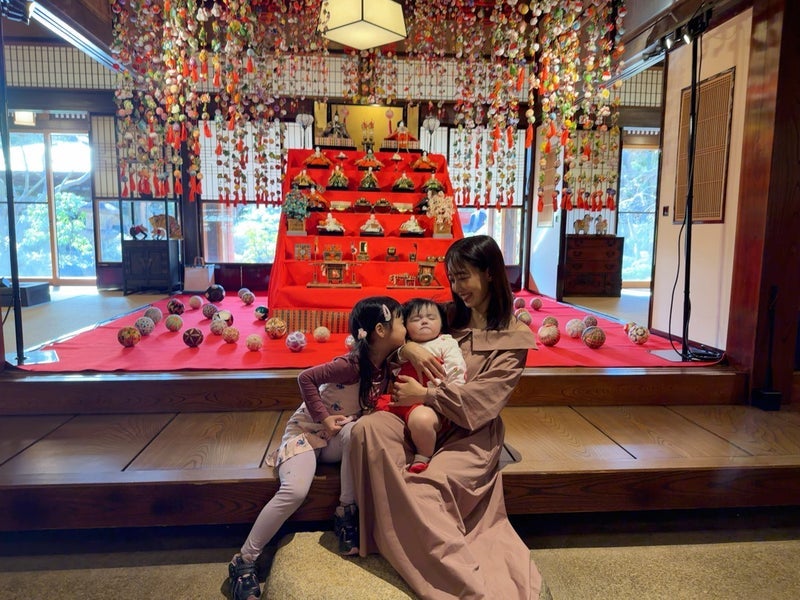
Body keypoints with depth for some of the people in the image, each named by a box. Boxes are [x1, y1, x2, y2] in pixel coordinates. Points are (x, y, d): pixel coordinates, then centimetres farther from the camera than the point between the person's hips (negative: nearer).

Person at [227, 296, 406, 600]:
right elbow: (305, 378, -23)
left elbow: (374, 405, 9)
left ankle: (346, 513, -12)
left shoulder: (385, 366, -4)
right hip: (307, 430, -5)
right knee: (294, 492, -25)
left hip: (339, 438, 5)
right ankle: (243, 561, -6)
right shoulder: (352, 364, -27)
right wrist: (323, 418, -21)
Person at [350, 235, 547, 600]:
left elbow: (482, 400, -13)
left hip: (472, 433, -5)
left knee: (423, 486, -33)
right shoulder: (450, 317, 11)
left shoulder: (514, 336, -4)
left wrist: (423, 395, -12)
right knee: (369, 427, -25)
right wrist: (408, 347, -8)